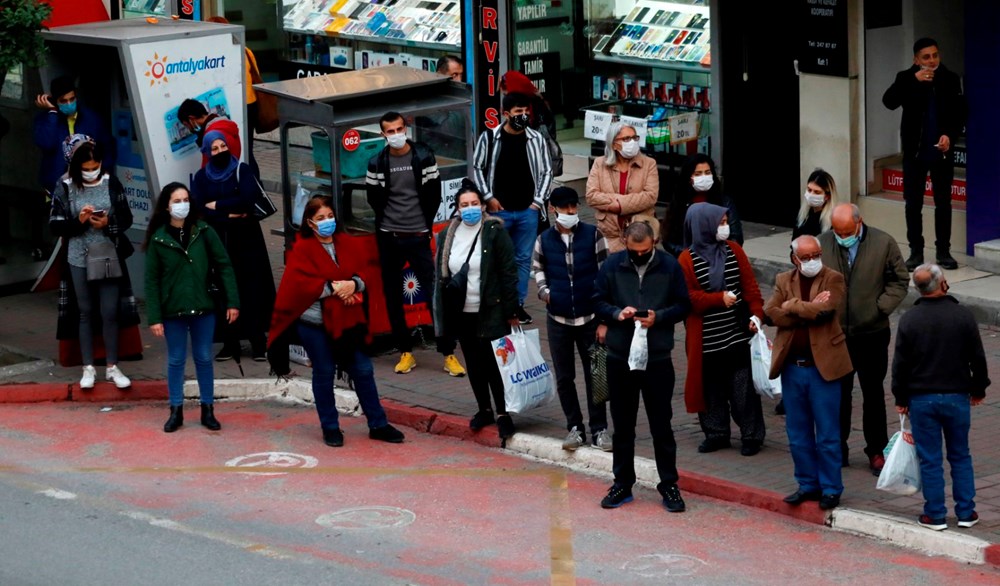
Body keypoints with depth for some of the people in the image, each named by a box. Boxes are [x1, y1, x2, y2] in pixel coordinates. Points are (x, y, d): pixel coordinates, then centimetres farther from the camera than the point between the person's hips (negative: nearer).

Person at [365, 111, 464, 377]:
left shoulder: (424, 157, -2)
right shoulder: (377, 163, 0)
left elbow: (434, 193, 2)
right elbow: (374, 198, 10)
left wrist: (425, 222, 3)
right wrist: (388, 220, 8)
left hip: (418, 236, -2)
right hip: (388, 237, 2)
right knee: (392, 296, 6)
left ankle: (448, 353, -3)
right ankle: (405, 352, 16)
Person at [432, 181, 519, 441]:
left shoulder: (495, 233, -8)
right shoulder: (447, 236, 7)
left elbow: (508, 273, -8)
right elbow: (441, 275, 12)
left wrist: (511, 311, -11)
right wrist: (441, 312, 8)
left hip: (489, 311, -5)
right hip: (460, 312, 5)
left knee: (493, 362, -6)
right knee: (473, 363, 12)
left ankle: (502, 413, 4)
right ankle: (484, 410, 24)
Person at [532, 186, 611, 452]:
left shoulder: (593, 235, -5)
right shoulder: (544, 240, 0)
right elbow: (537, 268, 19)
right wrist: (543, 290, -1)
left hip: (590, 317, -2)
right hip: (558, 319, 2)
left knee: (594, 375, 3)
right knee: (564, 377, 7)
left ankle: (599, 429, 10)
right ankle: (574, 427, 17)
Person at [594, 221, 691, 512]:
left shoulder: (670, 267, -3)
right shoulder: (612, 265, 0)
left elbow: (683, 306, 1)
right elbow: (598, 301, 5)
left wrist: (658, 317, -16)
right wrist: (617, 313, -15)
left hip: (657, 358, -2)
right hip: (620, 357, 2)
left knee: (661, 425, 4)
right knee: (622, 425, 10)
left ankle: (669, 485, 13)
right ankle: (622, 484, 20)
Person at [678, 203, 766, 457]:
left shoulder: (733, 251, 5)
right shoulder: (687, 260, -5)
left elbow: (750, 285, 4)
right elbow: (688, 297, -9)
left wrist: (756, 312, -7)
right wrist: (720, 299, -17)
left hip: (738, 334, 1)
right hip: (706, 338, -1)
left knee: (743, 386, 1)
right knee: (712, 386, 7)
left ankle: (751, 435, 9)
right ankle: (716, 433, 21)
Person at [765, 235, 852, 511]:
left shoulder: (833, 279, -3)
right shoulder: (784, 281, 8)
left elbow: (825, 310, -20)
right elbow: (772, 313, -7)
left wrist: (792, 306, -9)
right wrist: (809, 309, -14)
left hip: (822, 366, -4)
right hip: (792, 367, 4)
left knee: (827, 435, 2)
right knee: (798, 434, 12)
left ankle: (831, 488, 10)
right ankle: (808, 485, 22)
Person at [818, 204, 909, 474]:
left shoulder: (883, 243, -7)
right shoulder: (822, 244, -5)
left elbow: (900, 280, 1)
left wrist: (881, 307, -9)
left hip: (872, 333, -1)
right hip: (834, 333, 1)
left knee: (873, 393, 10)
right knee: (838, 393, 9)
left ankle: (877, 451, 19)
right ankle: (837, 449, 20)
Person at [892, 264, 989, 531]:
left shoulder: (909, 320, -8)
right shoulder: (963, 316, -7)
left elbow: (900, 364, -4)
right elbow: (977, 358, 1)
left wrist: (901, 399, 7)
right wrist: (978, 389, 15)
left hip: (921, 399, -1)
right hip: (957, 397, 1)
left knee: (930, 459, 5)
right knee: (960, 456, 13)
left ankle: (935, 515, 8)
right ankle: (966, 513, 14)